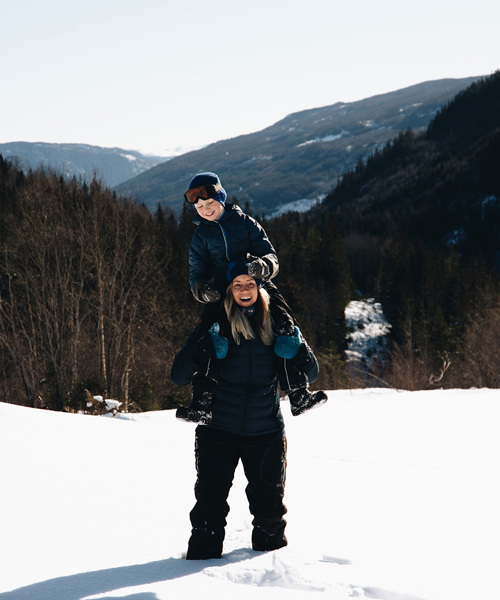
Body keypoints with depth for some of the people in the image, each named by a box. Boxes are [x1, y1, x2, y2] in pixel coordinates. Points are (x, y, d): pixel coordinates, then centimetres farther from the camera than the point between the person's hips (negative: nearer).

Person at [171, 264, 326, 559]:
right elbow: (178, 376, -4)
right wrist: (201, 351, -23)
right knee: (210, 503, -1)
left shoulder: (275, 324, 4)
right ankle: (203, 561, 14)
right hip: (218, 431, -1)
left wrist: (298, 350, -14)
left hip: (266, 432, 1)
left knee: (270, 503, 9)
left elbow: (311, 373, 7)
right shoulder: (214, 325, -1)